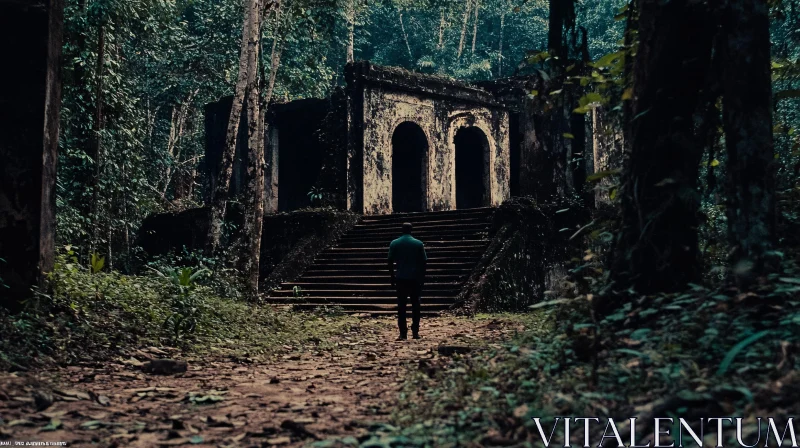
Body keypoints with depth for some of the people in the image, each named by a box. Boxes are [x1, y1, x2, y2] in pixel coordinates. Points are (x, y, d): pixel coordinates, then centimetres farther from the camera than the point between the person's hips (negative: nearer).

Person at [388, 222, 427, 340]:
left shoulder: (394, 244, 1)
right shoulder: (419, 244, 0)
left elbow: (390, 262, 0)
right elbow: (424, 262, 0)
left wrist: (392, 277, 8)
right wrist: (422, 277, 9)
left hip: (401, 278, 0)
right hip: (415, 279, 0)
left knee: (401, 306, 3)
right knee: (415, 306, 8)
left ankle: (403, 333, 0)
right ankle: (415, 332, 6)